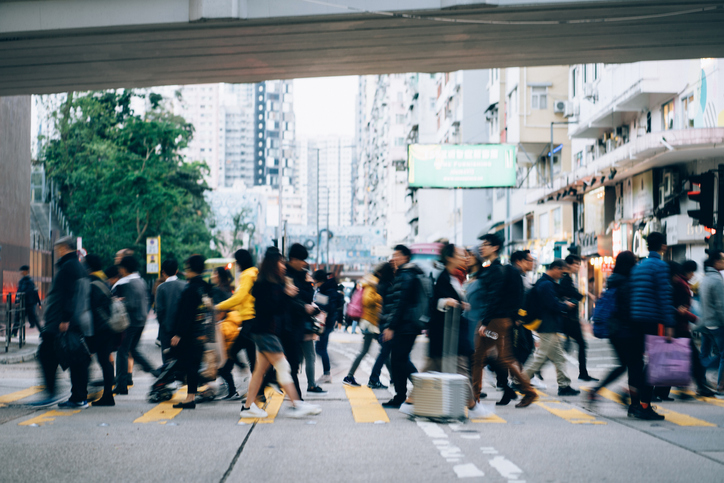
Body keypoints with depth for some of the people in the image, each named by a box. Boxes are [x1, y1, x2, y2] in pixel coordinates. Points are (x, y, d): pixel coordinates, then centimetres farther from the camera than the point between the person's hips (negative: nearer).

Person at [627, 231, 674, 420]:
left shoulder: (638, 266, 17)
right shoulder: (661, 266, -6)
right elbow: (665, 296, -13)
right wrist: (669, 324, -14)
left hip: (634, 320, 7)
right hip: (651, 320, -7)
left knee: (636, 360, 11)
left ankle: (634, 404, 14)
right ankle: (645, 406, -7)